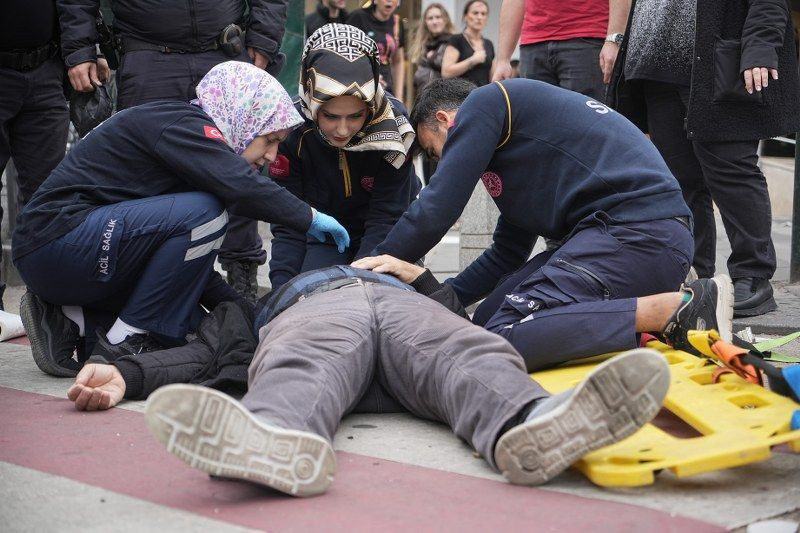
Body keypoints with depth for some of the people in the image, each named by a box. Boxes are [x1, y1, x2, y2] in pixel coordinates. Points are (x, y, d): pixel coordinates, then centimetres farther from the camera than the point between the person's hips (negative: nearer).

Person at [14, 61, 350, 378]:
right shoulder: (183, 125, -10)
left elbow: (189, 259, 19)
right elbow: (241, 188, -28)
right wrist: (309, 217, -13)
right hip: (53, 242, -10)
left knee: (189, 322, 8)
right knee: (204, 215, -23)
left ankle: (69, 321, 5)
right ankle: (124, 343, -14)